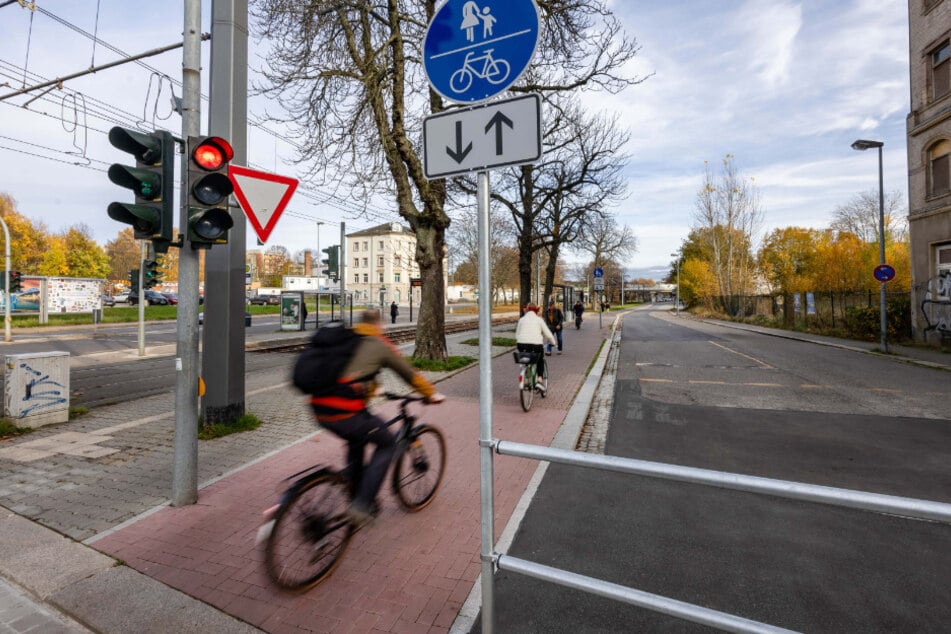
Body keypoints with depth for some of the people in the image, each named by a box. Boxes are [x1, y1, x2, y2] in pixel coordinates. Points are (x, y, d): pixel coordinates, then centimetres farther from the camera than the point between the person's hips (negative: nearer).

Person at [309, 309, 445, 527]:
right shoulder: (380, 345, 3)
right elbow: (409, 373, 12)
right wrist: (432, 394, 27)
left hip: (320, 410, 7)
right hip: (346, 414, -7)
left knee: (356, 440, 32)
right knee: (387, 444, 15)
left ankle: (358, 496, 40)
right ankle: (361, 505, 10)